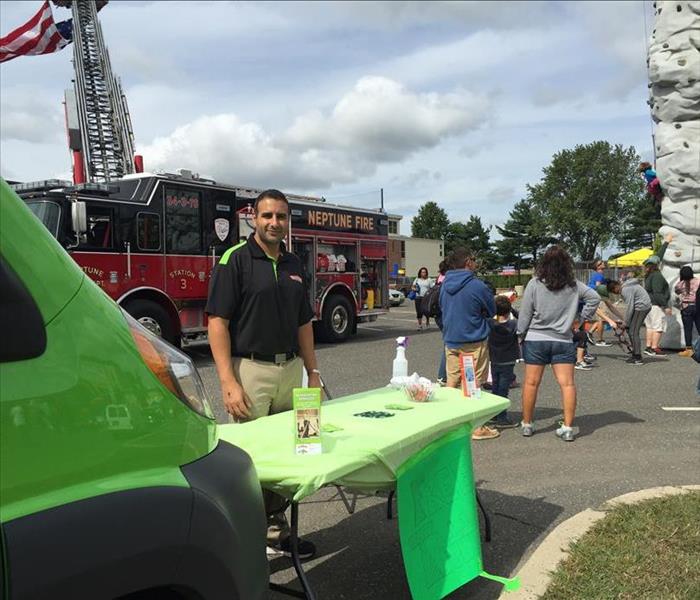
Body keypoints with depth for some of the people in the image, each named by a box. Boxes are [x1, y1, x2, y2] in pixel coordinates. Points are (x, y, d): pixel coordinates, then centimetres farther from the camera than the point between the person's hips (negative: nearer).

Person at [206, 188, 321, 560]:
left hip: (290, 370, 6)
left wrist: (312, 372, 11)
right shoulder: (235, 259, -7)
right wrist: (228, 382, -20)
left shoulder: (294, 265, 13)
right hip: (250, 370, -6)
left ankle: (275, 531, 28)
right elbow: (218, 322, -13)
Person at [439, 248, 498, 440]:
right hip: (474, 341, -6)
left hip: (450, 341, 6)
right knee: (475, 385, 3)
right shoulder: (477, 286, -15)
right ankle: (477, 427, 10)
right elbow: (492, 311, -2)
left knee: (451, 383, 14)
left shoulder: (445, 285, 5)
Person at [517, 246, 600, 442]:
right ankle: (568, 428, 3)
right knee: (567, 384, 3)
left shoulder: (535, 284, -7)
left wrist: (521, 333, 8)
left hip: (535, 339, -1)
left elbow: (525, 313, -5)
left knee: (531, 382, 8)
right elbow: (594, 297, 1)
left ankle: (527, 424, 18)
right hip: (563, 341, 1)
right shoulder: (574, 285, 0)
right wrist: (583, 317, 10)